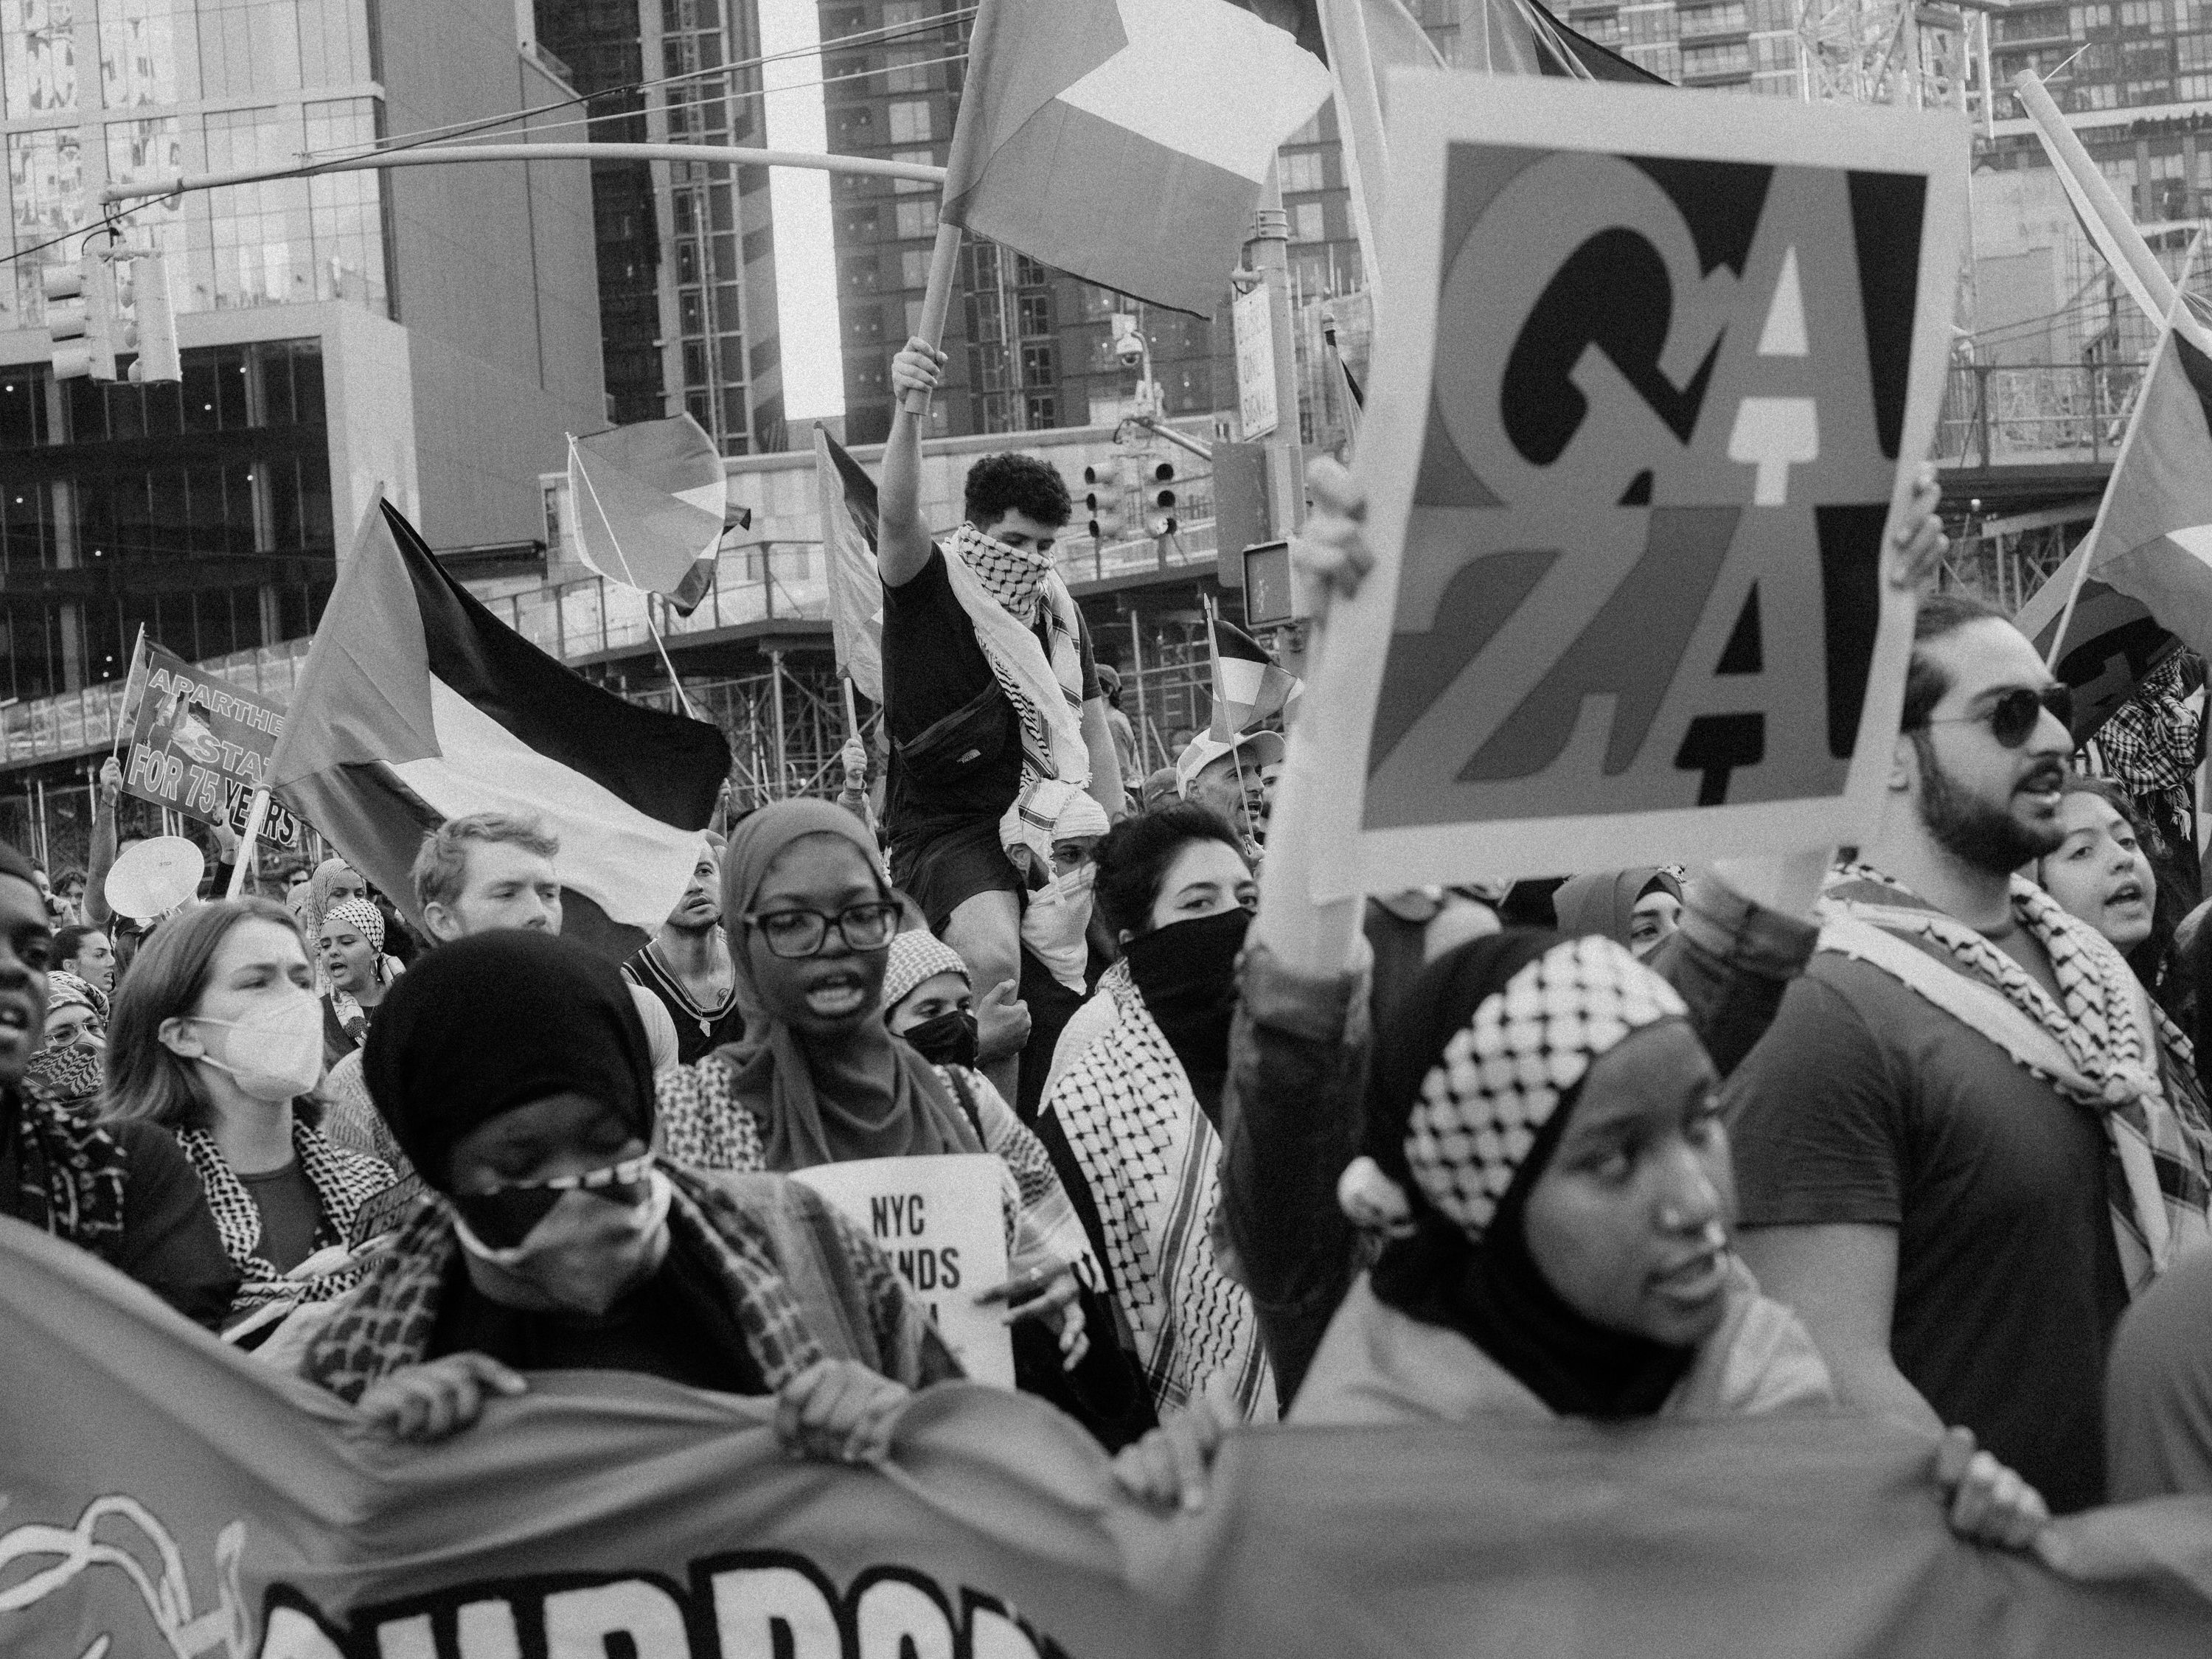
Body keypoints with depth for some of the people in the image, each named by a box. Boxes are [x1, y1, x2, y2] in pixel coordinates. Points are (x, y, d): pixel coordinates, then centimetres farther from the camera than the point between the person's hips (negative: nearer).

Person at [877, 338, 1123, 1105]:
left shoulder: (1060, 617, 12)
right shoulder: (926, 594, -6)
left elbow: (1095, 742, 18)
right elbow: (897, 516, -27)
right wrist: (906, 410, -44)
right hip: (946, 831, -6)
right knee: (994, 957, -33)